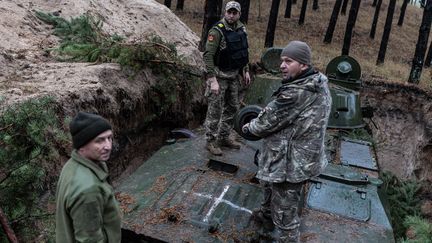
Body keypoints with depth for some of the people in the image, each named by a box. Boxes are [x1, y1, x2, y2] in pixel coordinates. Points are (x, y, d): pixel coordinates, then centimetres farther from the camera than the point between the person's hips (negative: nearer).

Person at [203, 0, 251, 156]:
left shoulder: (241, 29, 5)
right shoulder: (217, 31, -18)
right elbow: (208, 55, -21)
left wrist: (245, 71, 13)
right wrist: (212, 80, -25)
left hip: (234, 75, 8)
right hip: (219, 75, -7)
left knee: (232, 108, 15)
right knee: (215, 109, -1)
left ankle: (224, 137, 30)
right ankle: (211, 142, 14)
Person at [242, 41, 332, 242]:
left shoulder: (295, 94, -30)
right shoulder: (318, 84, 1)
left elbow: (268, 121, -18)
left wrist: (250, 127, 2)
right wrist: (259, 123, 8)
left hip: (289, 163, -11)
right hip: (303, 157, 11)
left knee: (285, 213, 8)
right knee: (270, 184, 34)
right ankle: (267, 215, 58)